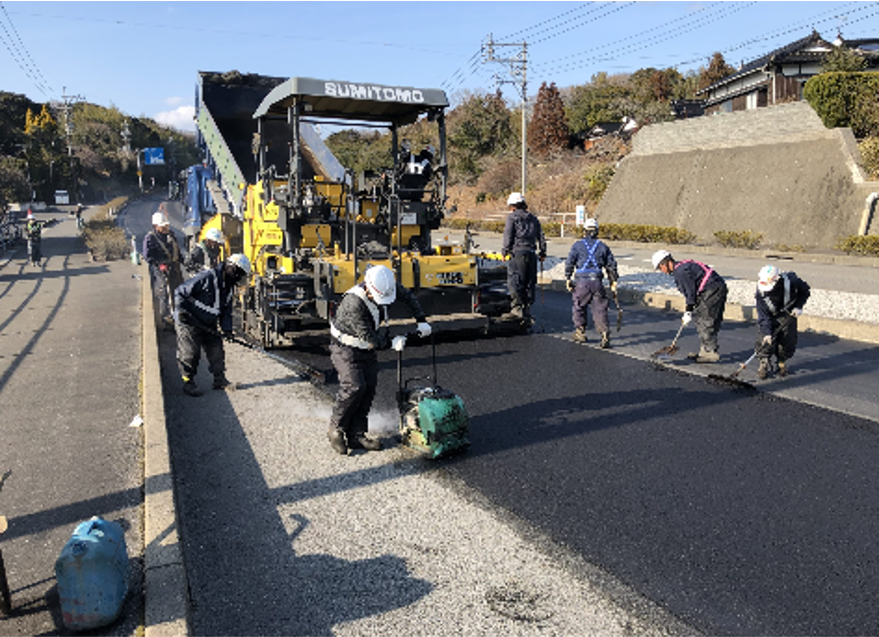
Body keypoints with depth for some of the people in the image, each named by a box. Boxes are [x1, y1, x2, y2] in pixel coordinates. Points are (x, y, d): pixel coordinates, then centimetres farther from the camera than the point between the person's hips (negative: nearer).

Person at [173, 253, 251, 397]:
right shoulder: (206, 277, -22)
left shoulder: (229, 288, 5)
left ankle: (220, 379, 16)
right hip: (189, 322, -7)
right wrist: (181, 310, -25)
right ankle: (188, 383, 9)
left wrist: (226, 329, -3)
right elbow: (180, 292, -18)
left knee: (216, 350, 5)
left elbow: (226, 311, 11)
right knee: (190, 353, -4)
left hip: (208, 325, 7)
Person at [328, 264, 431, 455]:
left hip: (368, 348, 7)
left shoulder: (386, 285, -14)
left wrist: (421, 321, 1)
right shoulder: (354, 305, -35)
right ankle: (336, 429, -2)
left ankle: (357, 435, 6)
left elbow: (408, 296, 5)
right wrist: (391, 343, -16)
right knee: (354, 386, -21)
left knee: (369, 387, -1)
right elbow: (370, 340, -29)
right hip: (346, 348, -7)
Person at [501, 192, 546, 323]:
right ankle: (527, 311, 11)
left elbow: (508, 236, -5)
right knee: (529, 284, 8)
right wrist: (542, 253, 22)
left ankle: (517, 309, -10)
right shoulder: (533, 218, 17)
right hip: (531, 253, 6)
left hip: (517, 253, -5)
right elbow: (541, 237, 17)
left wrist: (505, 251, 1)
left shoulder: (512, 217, 1)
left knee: (514, 282, -4)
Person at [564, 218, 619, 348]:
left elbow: (569, 262, -2)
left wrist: (568, 279, 2)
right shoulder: (602, 246, 12)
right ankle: (604, 333, -11)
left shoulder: (578, 245, 5)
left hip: (581, 281, -1)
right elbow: (611, 265, 13)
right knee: (599, 309, 3)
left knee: (579, 307, 14)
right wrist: (613, 281, 19)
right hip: (597, 281, 1)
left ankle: (580, 333, 20)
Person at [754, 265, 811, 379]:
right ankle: (764, 364, 0)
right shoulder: (761, 292, -28)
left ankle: (782, 362, 19)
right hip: (770, 315, -1)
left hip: (788, 314, 1)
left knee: (788, 339, -3)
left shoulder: (790, 281, -29)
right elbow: (763, 315, -24)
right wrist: (766, 332, -33)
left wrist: (798, 306, -15)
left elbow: (805, 290, -6)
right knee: (766, 339, -14)